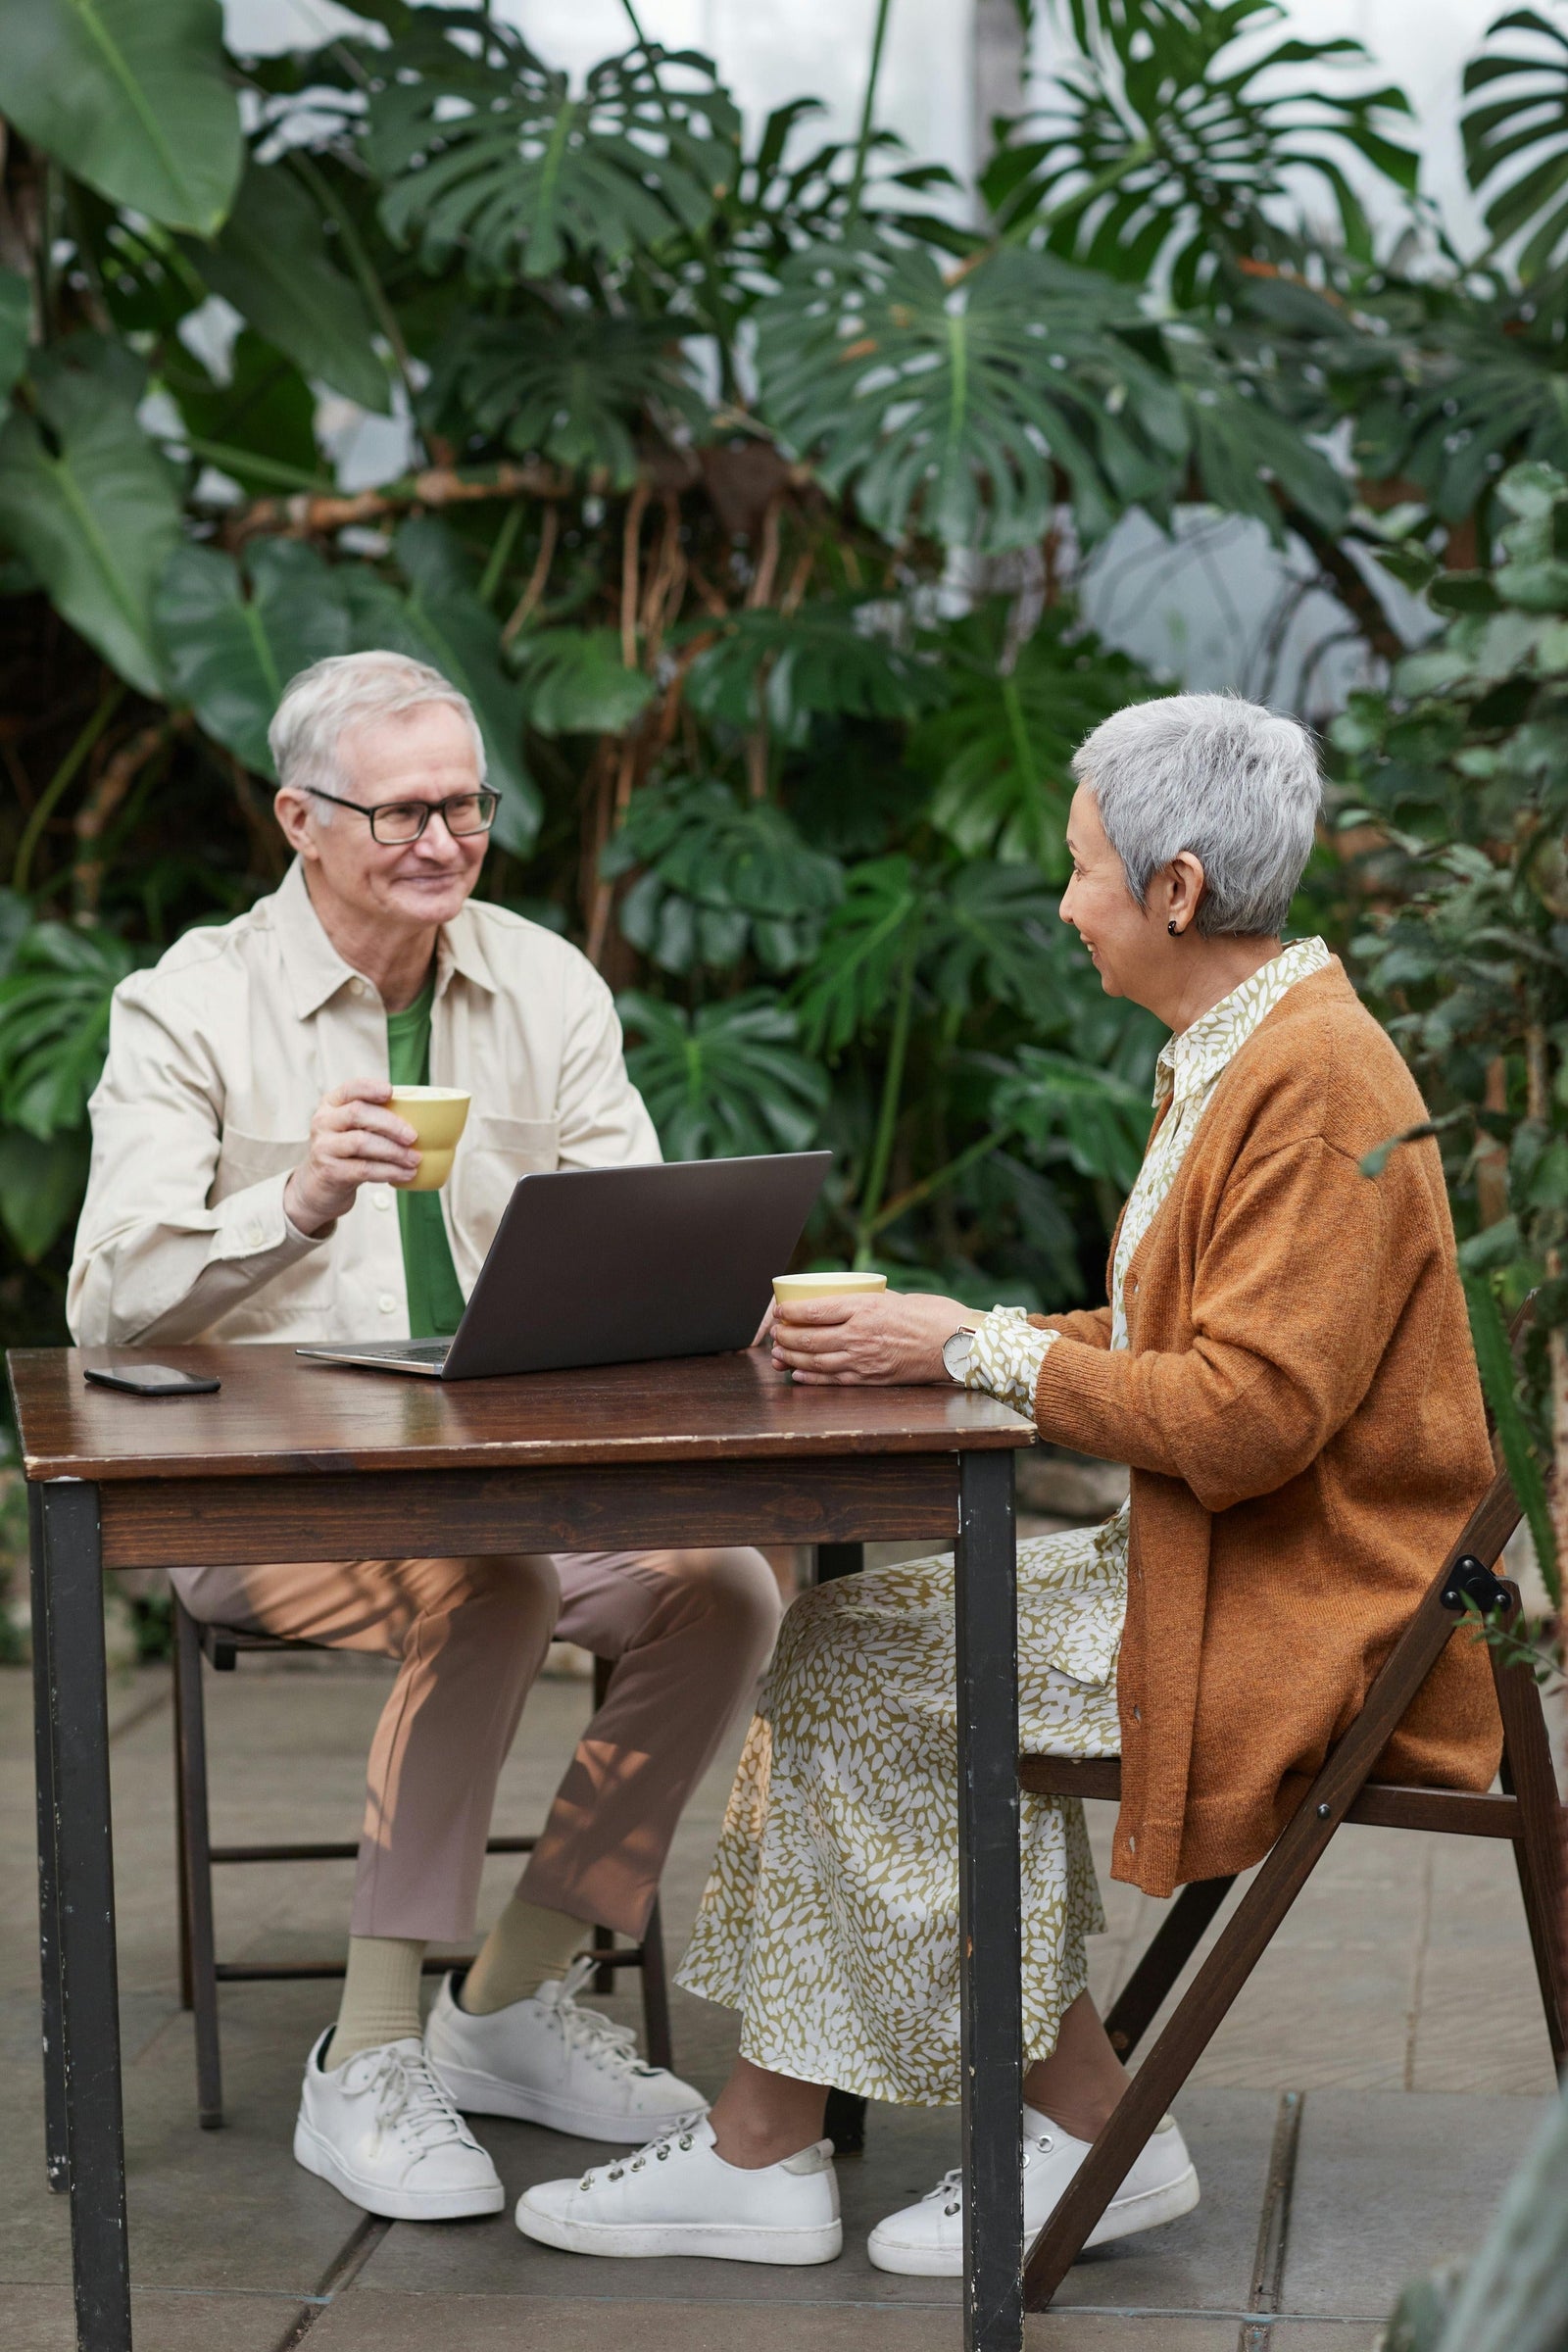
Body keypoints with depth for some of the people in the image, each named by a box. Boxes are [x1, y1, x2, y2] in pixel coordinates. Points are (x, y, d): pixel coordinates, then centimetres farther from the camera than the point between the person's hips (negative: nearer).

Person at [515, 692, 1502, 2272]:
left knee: (866, 1667, -11)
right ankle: (765, 2145, 1)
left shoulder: (1313, 1085, -19)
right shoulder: (1236, 1056, 13)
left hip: (1300, 1609, -10)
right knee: (846, 1629, 0)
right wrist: (941, 1336, 5)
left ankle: (1088, 2128, 0)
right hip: (1211, 1560, 10)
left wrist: (973, 1352, -17)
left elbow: (1245, 1416, -24)